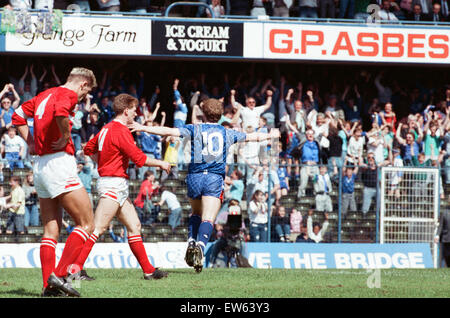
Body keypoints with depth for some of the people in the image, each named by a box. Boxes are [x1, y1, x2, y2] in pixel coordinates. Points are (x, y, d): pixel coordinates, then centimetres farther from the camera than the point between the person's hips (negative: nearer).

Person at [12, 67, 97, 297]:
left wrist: (31, 143, 21)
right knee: (86, 224, -5)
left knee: (51, 230, 9)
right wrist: (66, 138, -16)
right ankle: (60, 274, -14)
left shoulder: (46, 94, 18)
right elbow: (60, 111, -30)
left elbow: (18, 116, 28)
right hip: (59, 162, -9)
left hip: (39, 165, 9)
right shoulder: (68, 94, -7)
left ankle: (49, 286, 4)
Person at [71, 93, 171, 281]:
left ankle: (148, 270, 11)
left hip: (119, 187, 10)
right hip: (114, 183, -10)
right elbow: (139, 158, -17)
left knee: (134, 226, 9)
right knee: (98, 228, -14)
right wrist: (161, 164, -4)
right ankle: (75, 268, -17)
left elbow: (89, 149, 23)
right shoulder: (121, 131, -14)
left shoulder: (107, 128, 14)